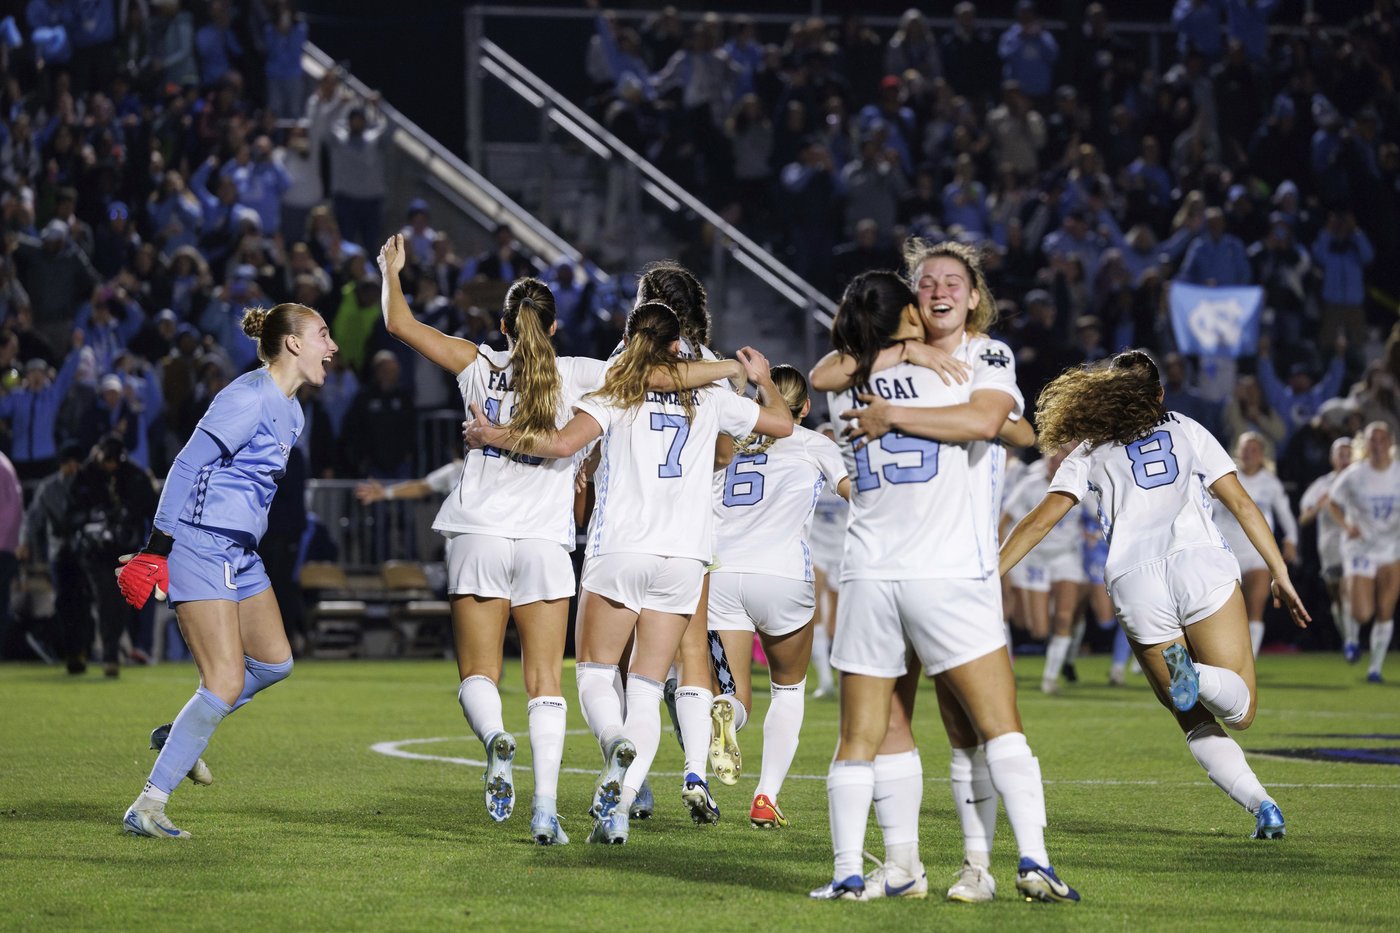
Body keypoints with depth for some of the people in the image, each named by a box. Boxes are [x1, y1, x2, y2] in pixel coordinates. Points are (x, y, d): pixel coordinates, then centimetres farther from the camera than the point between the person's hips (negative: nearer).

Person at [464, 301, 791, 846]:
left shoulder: (617, 395, 1)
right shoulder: (708, 399, 10)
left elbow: (563, 443, -15)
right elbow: (782, 423, 22)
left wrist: (494, 437, -2)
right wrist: (764, 380, 41)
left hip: (619, 551, -2)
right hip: (684, 556, 3)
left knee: (594, 673, 7)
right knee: (646, 689, 3)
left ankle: (617, 743, -26)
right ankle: (620, 806, -9)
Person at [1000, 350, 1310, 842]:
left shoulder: (1092, 452, 19)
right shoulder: (1187, 431, 21)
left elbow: (1040, 520, 13)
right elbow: (1241, 503, 14)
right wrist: (1280, 575, 16)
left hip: (1135, 584, 0)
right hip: (1202, 566, 0)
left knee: (1197, 723, 9)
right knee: (1241, 709, 3)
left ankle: (1259, 802, -14)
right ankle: (1197, 676, -32)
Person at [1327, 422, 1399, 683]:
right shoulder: (1353, 476, -8)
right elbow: (1333, 504, 6)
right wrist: (1347, 526, -11)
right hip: (1360, 549, -2)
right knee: (1362, 614, -11)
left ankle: (1376, 668, 15)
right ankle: (1353, 638, 25)